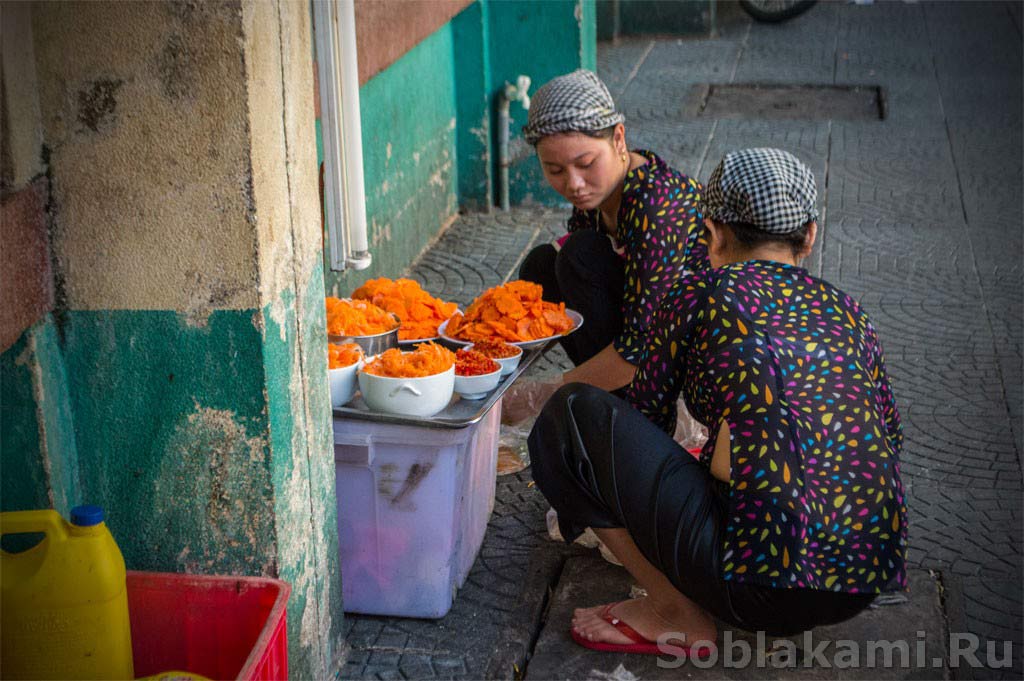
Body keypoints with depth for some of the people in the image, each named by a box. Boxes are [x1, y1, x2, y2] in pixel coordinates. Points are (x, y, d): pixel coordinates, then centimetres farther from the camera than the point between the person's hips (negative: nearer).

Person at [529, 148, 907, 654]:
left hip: (763, 586, -7)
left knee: (572, 414, 4)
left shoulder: (701, 295, 3)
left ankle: (677, 615, 5)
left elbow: (649, 414, 16)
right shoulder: (847, 311, 16)